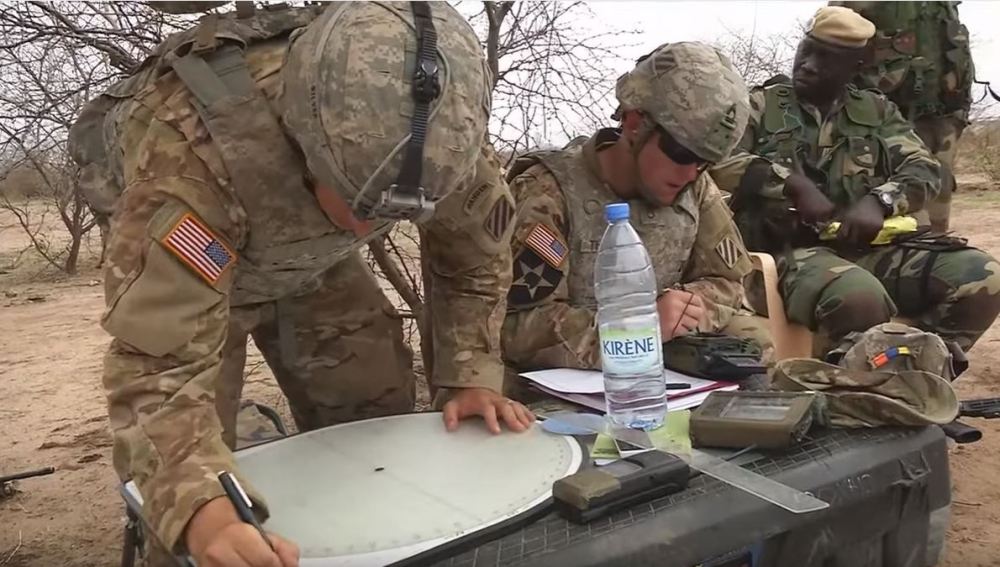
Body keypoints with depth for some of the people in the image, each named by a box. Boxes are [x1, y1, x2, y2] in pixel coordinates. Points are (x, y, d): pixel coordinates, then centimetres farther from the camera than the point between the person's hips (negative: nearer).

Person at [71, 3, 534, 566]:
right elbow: (160, 361, -44)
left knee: (379, 419, 2)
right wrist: (198, 504, -60)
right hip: (185, 263, -3)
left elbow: (478, 246, -12)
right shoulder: (194, 145, -43)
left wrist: (471, 376, -19)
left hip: (315, 260, 4)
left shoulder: (442, 127, -29)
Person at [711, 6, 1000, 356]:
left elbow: (923, 169, 9)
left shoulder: (877, 110, 19)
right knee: (859, 298, -37)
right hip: (791, 250, -4)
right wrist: (794, 185, -16)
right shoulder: (759, 105, 8)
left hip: (869, 246, 5)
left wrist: (878, 201, -12)